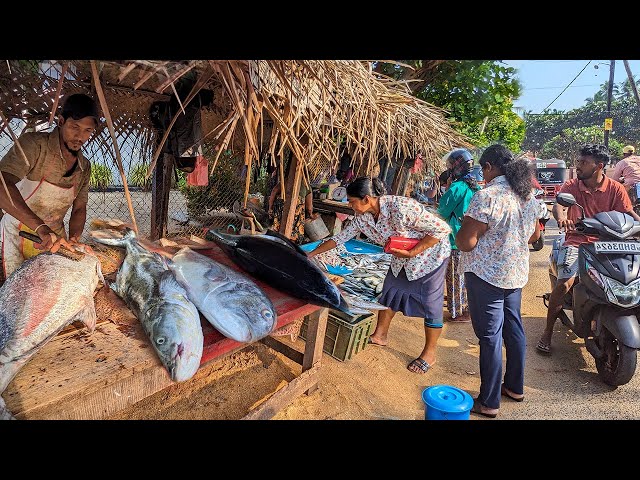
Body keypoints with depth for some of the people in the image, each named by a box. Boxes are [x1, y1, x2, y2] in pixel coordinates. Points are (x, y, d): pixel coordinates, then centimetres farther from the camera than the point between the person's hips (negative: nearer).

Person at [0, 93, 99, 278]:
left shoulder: (84, 167, 0)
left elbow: (79, 208, 5)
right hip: (20, 233, -5)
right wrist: (40, 228, -45)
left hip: (55, 236, 5)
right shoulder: (34, 144, -20)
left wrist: (73, 239, -14)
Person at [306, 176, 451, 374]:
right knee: (389, 294, 12)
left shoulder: (401, 208, -36)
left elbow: (442, 229, -29)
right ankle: (379, 336, 31)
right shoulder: (362, 217, -14)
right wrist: (311, 254, -2)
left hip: (430, 254, -7)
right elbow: (340, 237, -3)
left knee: (430, 304, 2)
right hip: (402, 257, 7)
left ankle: (429, 353, 19)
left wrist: (412, 253, -30)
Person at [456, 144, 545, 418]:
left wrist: (461, 233, -2)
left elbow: (466, 243, -22)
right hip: (517, 273, 8)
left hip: (486, 275, -8)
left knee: (490, 336, 2)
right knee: (513, 328, 20)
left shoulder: (487, 196, -21)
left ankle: (489, 403, 16)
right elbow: (535, 235, 17)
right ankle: (515, 387, 37)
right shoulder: (528, 195, 5)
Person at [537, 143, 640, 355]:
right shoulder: (571, 185, 0)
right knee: (564, 283, -22)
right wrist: (561, 217, -42)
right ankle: (547, 333, -8)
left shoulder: (615, 188, 4)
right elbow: (558, 204, -18)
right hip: (577, 241, -2)